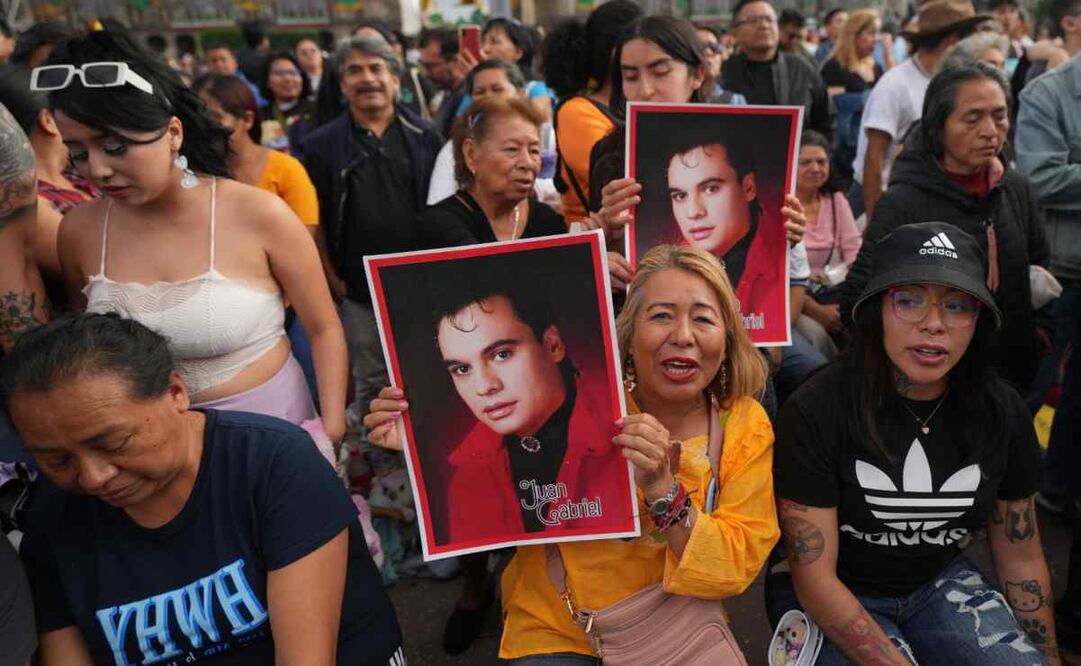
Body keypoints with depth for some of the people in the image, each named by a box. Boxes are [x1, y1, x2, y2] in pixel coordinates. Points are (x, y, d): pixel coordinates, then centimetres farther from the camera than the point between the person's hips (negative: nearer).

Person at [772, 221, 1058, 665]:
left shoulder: (1001, 412, -8)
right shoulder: (815, 411, -23)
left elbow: (1021, 560, 5)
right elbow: (814, 577, -20)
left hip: (941, 584, 4)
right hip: (831, 603, -3)